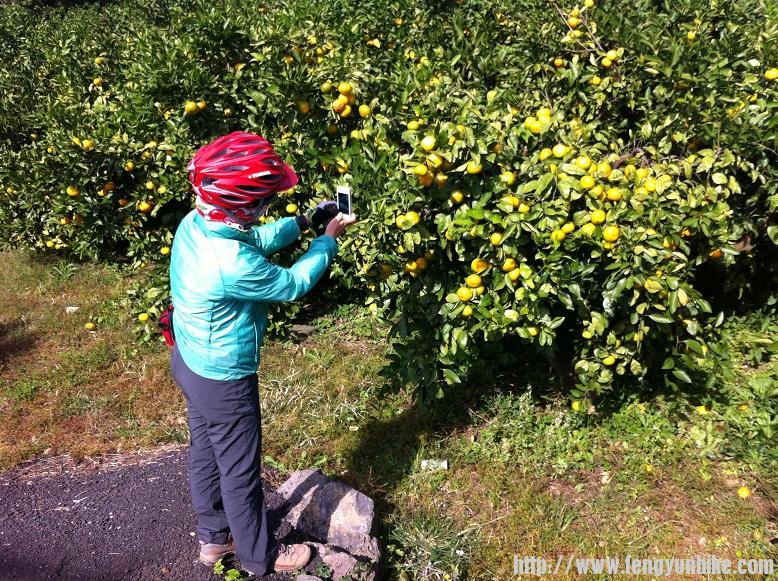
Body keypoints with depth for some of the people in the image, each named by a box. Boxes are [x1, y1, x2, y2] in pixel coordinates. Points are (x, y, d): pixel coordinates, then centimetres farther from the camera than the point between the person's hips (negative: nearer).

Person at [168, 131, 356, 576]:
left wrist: (306, 222, 2)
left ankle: (214, 536, 48)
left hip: (191, 361, 9)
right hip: (223, 379, -9)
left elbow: (257, 240, 7)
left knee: (206, 452, 25)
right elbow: (294, 284, -19)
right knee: (240, 470, 13)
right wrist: (329, 239, -6)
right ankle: (259, 556, 37)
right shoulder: (232, 266, -37)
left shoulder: (195, 223, -11)